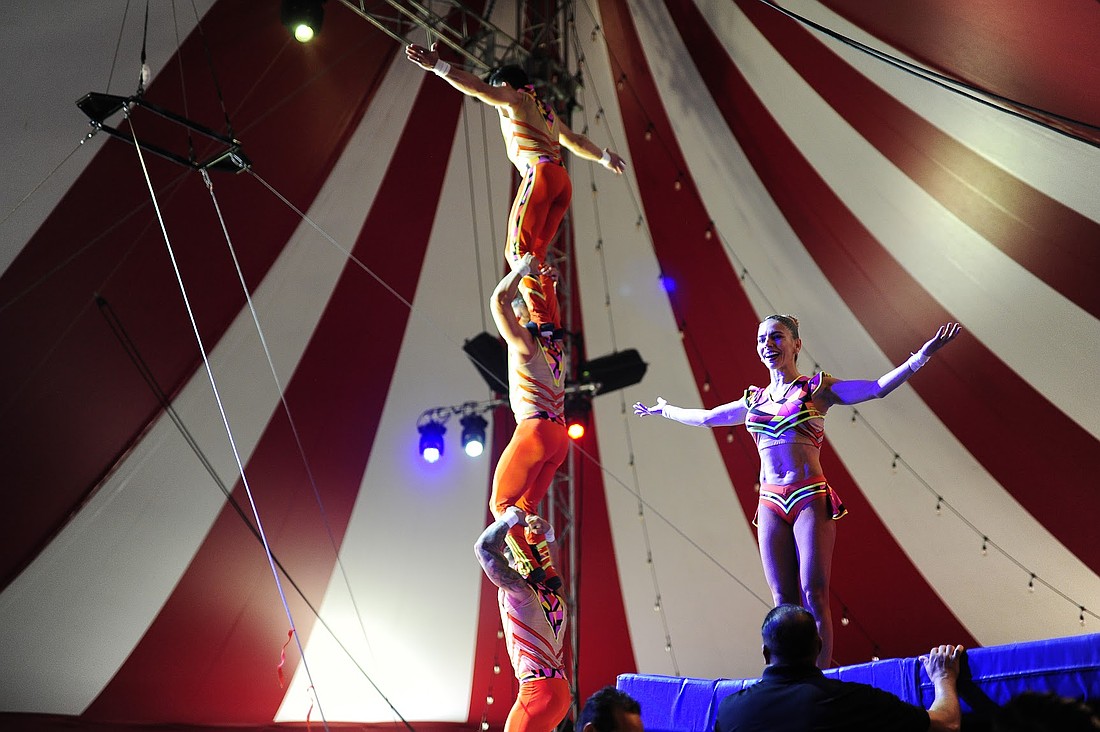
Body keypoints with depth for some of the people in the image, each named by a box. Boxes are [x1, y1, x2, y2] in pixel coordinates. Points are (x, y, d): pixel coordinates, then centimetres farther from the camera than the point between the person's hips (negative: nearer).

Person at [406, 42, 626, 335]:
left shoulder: (515, 98, 10)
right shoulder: (545, 111, 33)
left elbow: (478, 88, -7)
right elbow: (577, 141, 45)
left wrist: (437, 66, -15)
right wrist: (605, 157, 60)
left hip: (540, 174, -8)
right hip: (562, 181, 9)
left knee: (518, 250, -15)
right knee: (534, 254, 6)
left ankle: (541, 319, -28)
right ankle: (554, 324, -2)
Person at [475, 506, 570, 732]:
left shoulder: (519, 592, -9)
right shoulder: (555, 599, 12)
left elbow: (484, 547, -11)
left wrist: (512, 516, -2)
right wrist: (546, 530, 11)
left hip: (539, 691, -9)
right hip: (560, 690, 9)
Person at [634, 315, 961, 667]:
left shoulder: (816, 388, 4)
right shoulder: (754, 399, 16)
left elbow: (878, 387, -4)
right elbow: (706, 417, 29)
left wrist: (923, 354, -14)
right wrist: (663, 409, 39)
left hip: (810, 499, -4)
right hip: (771, 504, 4)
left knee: (814, 595, -7)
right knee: (784, 601, 4)